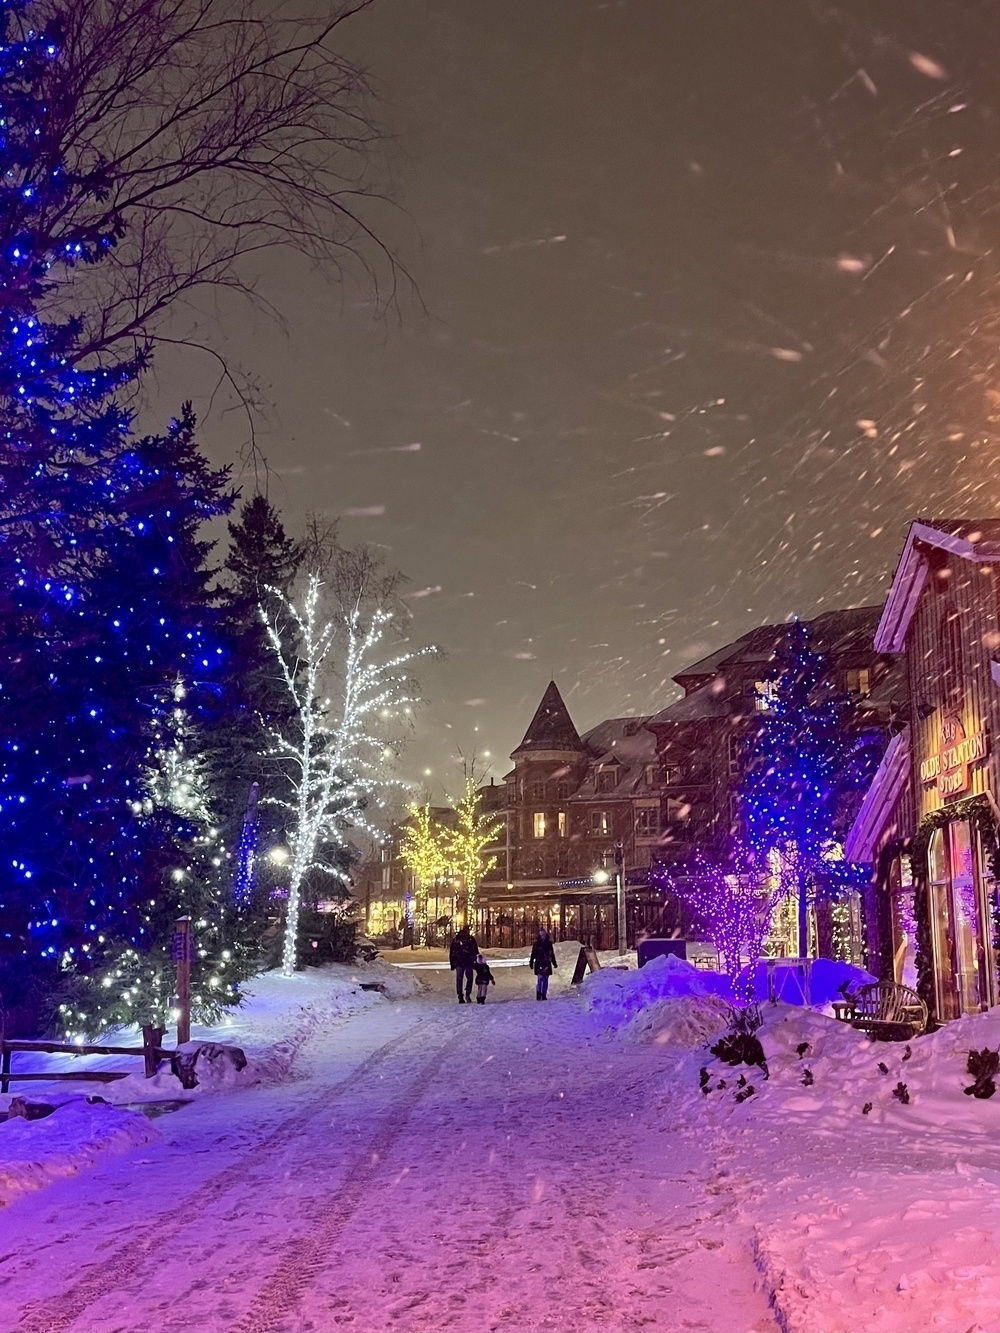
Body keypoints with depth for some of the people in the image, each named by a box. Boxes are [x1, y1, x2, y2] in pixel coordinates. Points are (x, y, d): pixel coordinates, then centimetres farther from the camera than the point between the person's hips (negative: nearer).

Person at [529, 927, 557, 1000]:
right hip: (539, 964, -3)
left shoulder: (549, 943, 9)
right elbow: (533, 954, 1)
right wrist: (531, 962, -3)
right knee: (540, 979, -14)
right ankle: (538, 994, -16)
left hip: (547, 964, 3)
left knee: (545, 979, 4)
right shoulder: (536, 944, 0)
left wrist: (554, 963, 16)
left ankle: (544, 995, 9)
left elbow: (552, 954, 16)